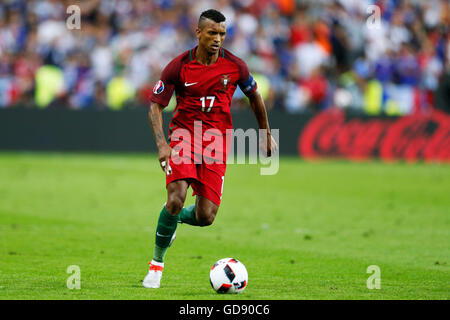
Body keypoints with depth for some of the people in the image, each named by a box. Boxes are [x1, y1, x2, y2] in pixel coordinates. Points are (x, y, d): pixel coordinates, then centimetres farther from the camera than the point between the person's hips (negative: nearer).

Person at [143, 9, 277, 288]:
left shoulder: (235, 66, -4)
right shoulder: (179, 66, -8)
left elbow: (255, 96, 15)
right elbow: (156, 106, -3)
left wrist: (267, 136, 19)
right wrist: (162, 144, -18)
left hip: (217, 140, 2)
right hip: (184, 132, -2)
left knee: (206, 217, -6)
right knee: (176, 198, -24)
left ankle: (175, 218, 31)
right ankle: (157, 263, -5)